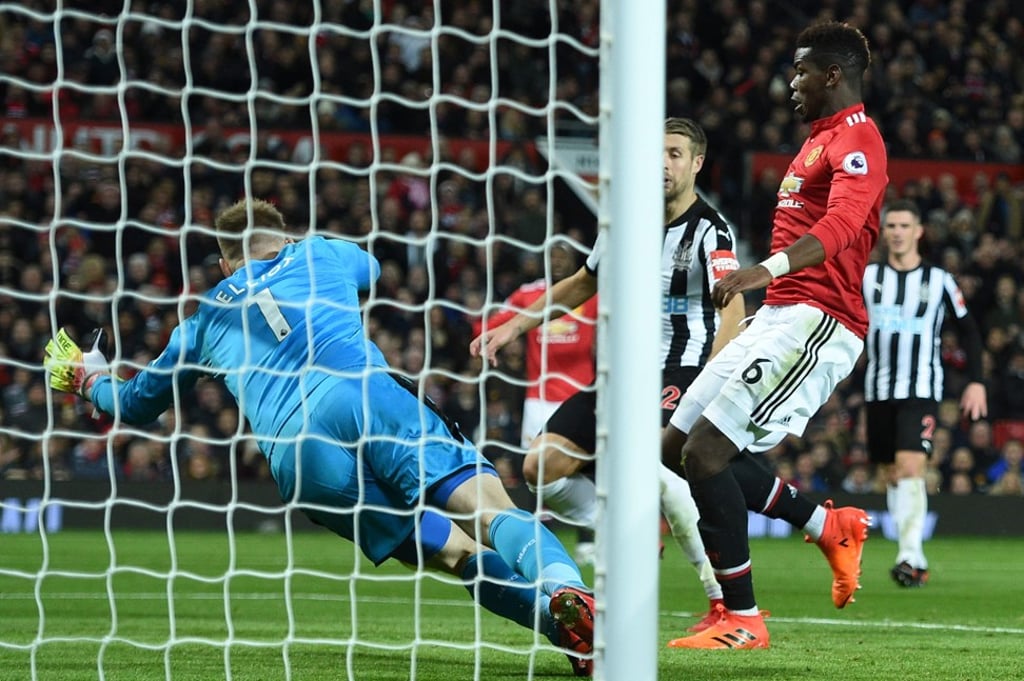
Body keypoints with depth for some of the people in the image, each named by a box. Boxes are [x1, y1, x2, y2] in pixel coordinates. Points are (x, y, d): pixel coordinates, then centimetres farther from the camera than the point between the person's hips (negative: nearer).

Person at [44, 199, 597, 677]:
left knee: (462, 555, -2)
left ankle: (557, 621, -29)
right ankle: (563, 586, -48)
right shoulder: (323, 255, 30)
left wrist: (87, 378, 65)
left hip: (294, 455, 1)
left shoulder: (205, 317, 31)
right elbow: (372, 270, 57)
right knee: (492, 511, -15)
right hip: (373, 400, 0)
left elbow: (136, 403, 44)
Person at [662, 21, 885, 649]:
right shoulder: (819, 140, 23)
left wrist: (769, 268, -44)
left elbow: (841, 224, -29)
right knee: (680, 445, 11)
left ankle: (744, 620, -10)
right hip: (780, 316, 11)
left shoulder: (856, 138, -10)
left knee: (705, 452, -17)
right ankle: (832, 526, 21)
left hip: (815, 321, -11)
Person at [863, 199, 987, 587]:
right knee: (892, 475, 6)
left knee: (910, 467, -20)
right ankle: (915, 561, 14)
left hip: (921, 391, -3)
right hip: (879, 391, 3)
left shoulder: (938, 281, 1)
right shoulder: (867, 277, 5)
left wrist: (976, 381, 0)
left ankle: (910, 557, -27)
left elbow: (968, 330, 8)